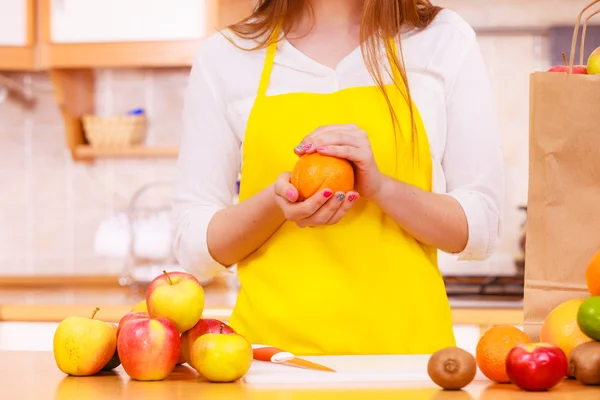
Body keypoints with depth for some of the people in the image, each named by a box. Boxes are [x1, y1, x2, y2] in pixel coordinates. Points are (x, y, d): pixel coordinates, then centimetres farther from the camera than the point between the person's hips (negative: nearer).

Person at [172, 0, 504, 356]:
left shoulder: (445, 40, 8)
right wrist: (274, 203, -10)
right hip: (270, 345, 0)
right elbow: (194, 245, 9)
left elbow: (483, 226, 5)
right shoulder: (224, 55, 8)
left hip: (404, 342, 0)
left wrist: (380, 187, -11)